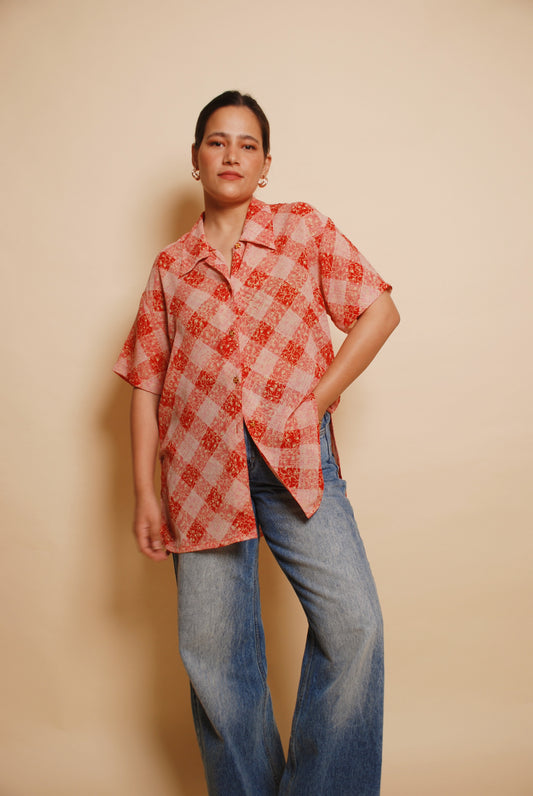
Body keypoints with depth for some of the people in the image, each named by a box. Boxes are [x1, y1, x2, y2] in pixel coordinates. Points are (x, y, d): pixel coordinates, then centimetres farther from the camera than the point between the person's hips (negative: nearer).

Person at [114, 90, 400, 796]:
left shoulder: (305, 228, 9)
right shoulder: (171, 267, 12)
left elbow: (379, 311, 4)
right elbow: (146, 381, 10)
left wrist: (318, 400, -5)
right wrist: (145, 492, 4)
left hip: (295, 454, -1)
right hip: (201, 467, 2)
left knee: (353, 621, -13)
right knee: (214, 651, 6)